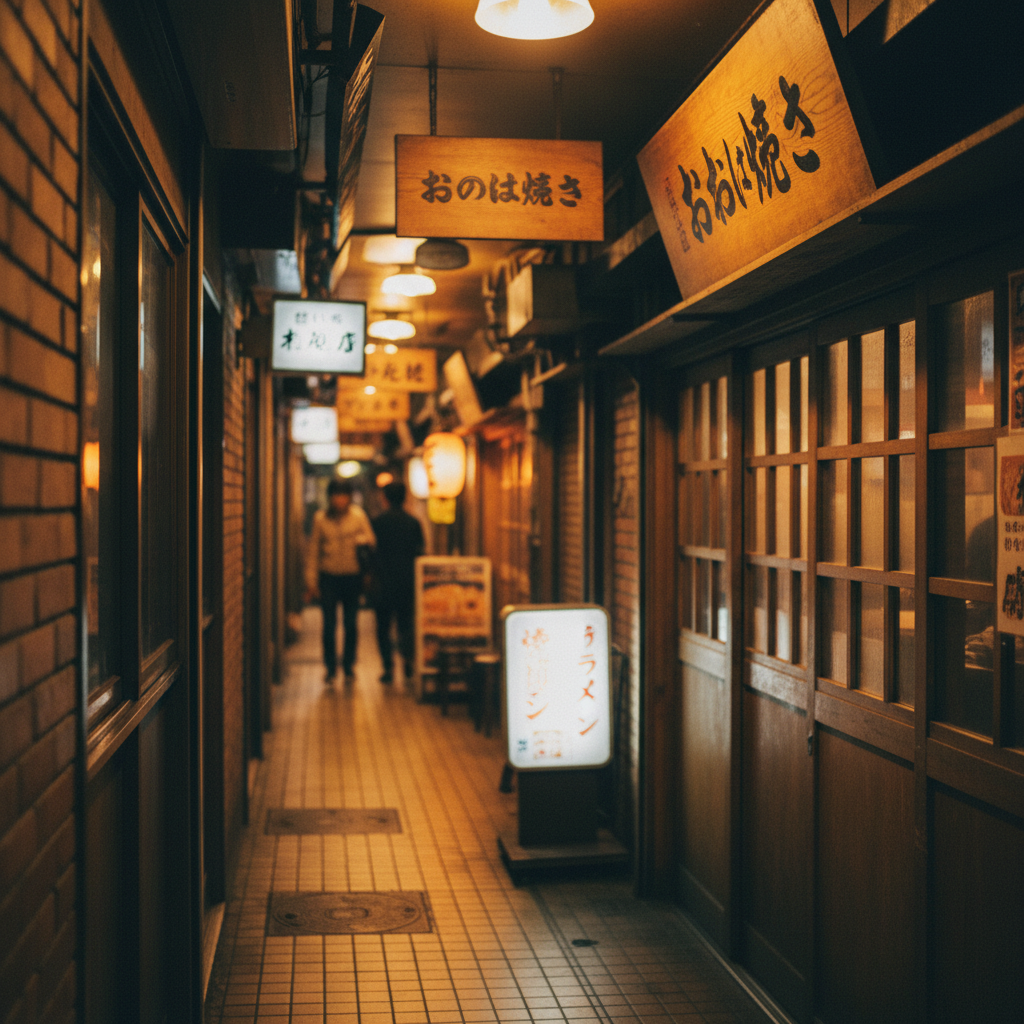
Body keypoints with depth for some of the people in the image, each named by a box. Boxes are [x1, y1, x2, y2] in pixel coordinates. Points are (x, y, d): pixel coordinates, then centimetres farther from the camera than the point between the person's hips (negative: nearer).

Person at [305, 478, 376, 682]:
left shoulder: (358, 516, 2)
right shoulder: (320, 519, 2)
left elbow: (371, 541, 4)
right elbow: (313, 551, 5)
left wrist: (361, 541, -20)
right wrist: (311, 582, 1)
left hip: (352, 576, 0)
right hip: (328, 576, 0)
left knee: (350, 624, 4)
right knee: (329, 624, -1)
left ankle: (348, 666, 17)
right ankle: (330, 667, 12)